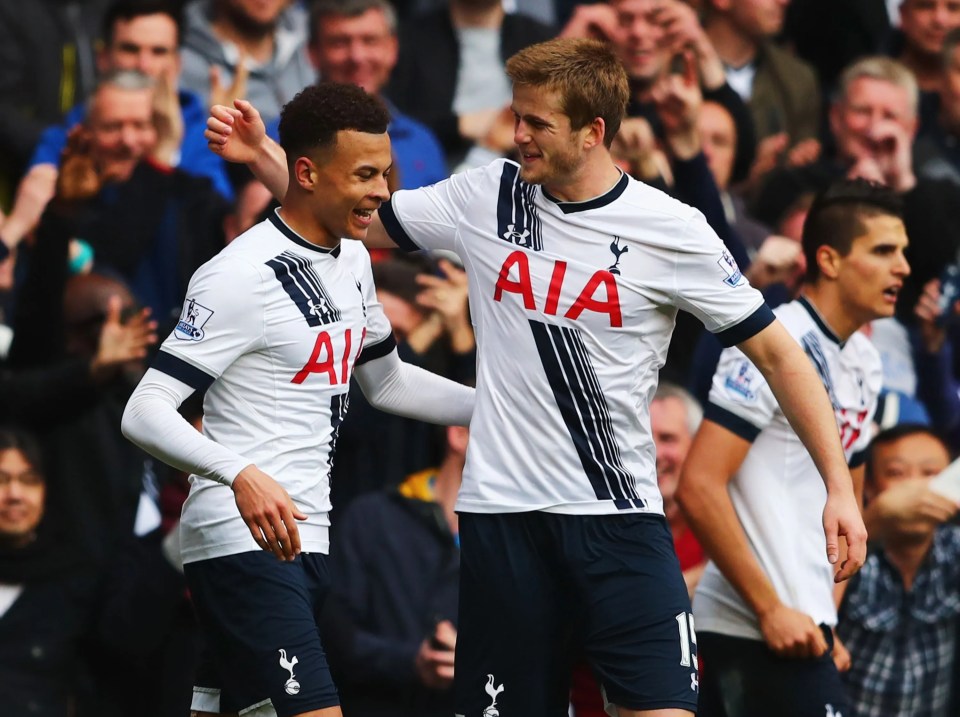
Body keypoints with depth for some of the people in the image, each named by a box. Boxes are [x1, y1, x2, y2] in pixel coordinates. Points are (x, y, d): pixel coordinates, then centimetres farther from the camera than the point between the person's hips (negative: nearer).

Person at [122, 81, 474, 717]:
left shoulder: (353, 259, 13)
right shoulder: (242, 275, -15)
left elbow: (385, 381, 30)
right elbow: (144, 414, -19)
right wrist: (242, 474, -35)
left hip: (305, 541, 9)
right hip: (241, 540, -9)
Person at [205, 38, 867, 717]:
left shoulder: (671, 231, -5)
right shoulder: (486, 196, 4)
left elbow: (777, 353, -1)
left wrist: (839, 486, -7)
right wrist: (263, 155, 2)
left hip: (618, 516, -3)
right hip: (502, 510, 3)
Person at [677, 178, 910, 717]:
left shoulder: (865, 364, 15)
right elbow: (699, 487, -18)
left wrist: (828, 621, 15)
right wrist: (772, 609, -18)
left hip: (797, 620, 9)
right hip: (758, 628, -9)